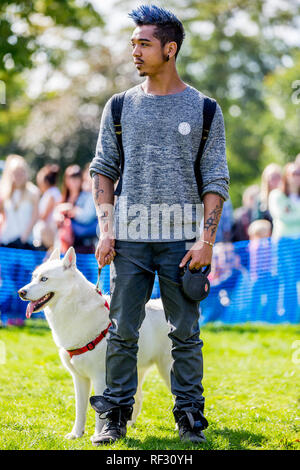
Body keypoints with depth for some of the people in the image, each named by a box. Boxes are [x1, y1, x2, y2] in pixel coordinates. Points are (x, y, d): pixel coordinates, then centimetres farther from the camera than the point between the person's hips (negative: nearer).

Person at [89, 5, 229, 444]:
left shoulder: (204, 110, 4)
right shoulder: (120, 107, 9)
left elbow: (216, 180, 2)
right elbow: (103, 170, 10)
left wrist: (207, 239, -8)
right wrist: (105, 230, -2)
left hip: (181, 236, -1)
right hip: (129, 235, 1)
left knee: (186, 332, 2)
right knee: (122, 330, 2)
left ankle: (190, 417, 11)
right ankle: (115, 416, 10)